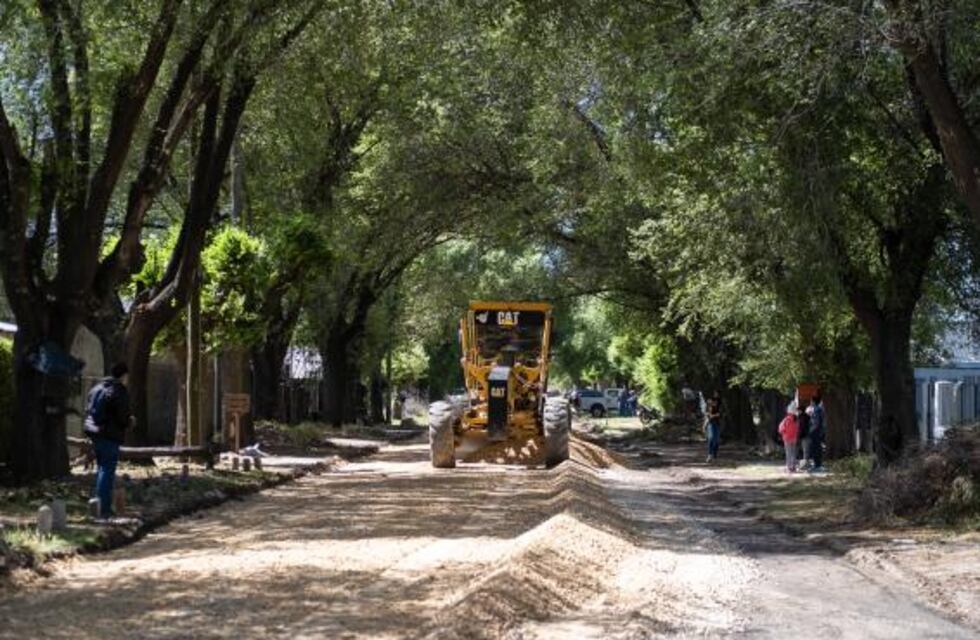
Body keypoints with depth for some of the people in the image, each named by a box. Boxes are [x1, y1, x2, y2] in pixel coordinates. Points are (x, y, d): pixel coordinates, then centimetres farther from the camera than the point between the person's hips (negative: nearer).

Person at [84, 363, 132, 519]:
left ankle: (99, 503, 21)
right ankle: (104, 509, -7)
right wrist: (129, 422, 6)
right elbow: (123, 417, -14)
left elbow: (87, 411, 16)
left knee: (102, 468, 18)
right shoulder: (120, 391, -11)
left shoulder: (96, 388, 14)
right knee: (108, 471, -6)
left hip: (94, 432, 8)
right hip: (110, 435, -8)